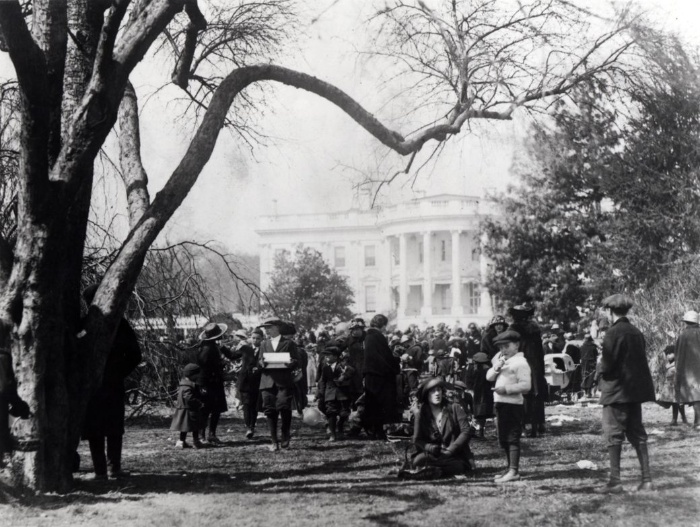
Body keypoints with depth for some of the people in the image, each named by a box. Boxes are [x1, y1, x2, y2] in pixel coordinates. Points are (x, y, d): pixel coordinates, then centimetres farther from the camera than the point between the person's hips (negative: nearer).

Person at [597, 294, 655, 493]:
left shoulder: (613, 333, -13)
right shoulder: (637, 333, 9)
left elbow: (607, 365, -17)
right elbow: (641, 361, 14)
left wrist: (602, 366, 4)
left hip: (617, 390, -7)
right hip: (636, 389, 7)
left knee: (614, 435, -2)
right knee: (637, 434, 12)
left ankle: (615, 481, -4)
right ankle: (646, 479, 9)